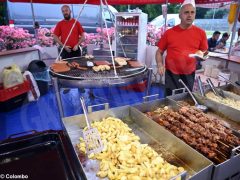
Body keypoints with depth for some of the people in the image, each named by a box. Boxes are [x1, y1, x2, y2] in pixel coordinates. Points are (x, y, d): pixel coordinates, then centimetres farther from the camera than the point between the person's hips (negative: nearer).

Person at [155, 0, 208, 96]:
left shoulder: (201, 33, -1)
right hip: (171, 74, -1)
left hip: (189, 75, 2)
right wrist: (160, 65, -14)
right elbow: (159, 52, 2)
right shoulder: (169, 32, -5)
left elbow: (204, 53, 9)